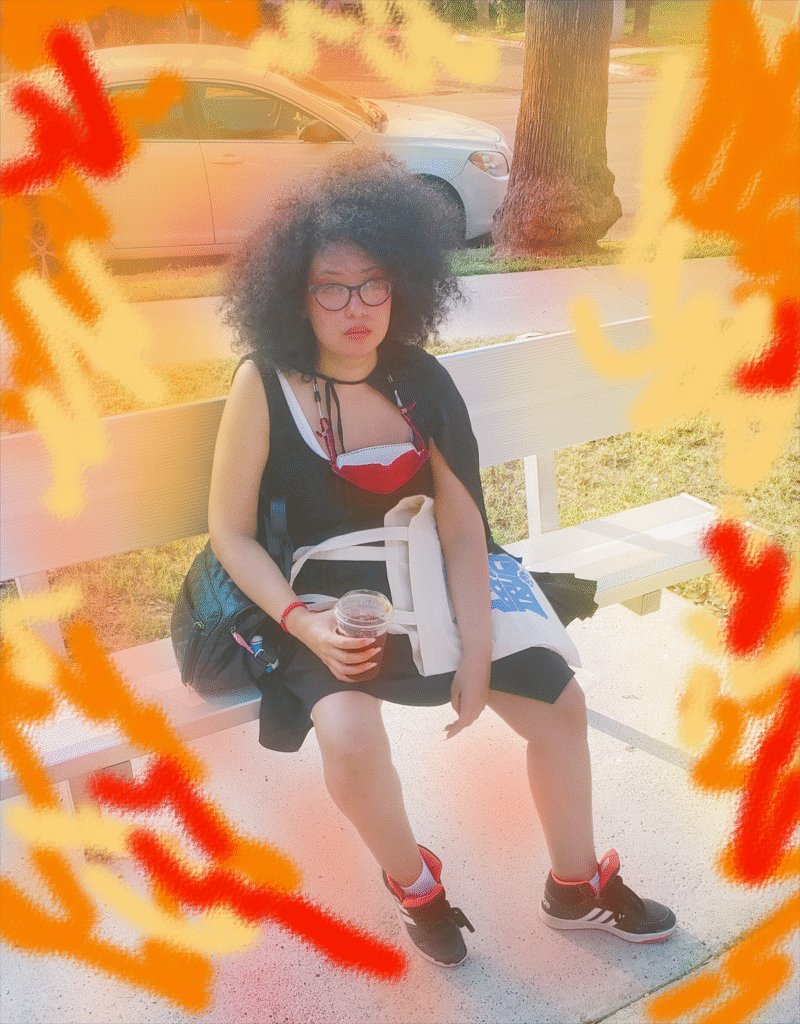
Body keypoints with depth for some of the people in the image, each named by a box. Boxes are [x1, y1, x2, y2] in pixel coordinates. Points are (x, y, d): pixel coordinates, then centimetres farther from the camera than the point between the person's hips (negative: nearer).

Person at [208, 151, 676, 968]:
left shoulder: (418, 380, -6)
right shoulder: (263, 385, -16)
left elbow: (462, 529, -7)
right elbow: (231, 532, -11)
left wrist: (477, 656, -12)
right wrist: (304, 626, -24)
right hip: (317, 603, -4)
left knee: (559, 700, 2)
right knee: (350, 733, -32)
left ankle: (576, 886, 28)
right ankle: (411, 882, 4)